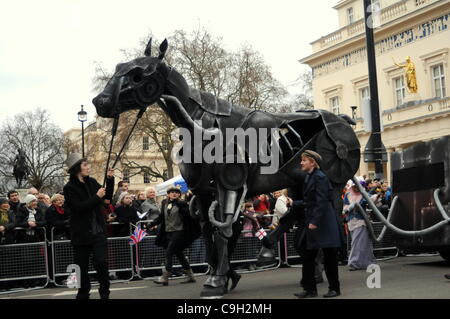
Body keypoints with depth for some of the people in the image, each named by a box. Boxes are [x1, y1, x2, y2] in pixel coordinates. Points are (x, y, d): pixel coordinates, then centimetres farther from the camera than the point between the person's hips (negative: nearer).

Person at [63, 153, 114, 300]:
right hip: (81, 233, -3)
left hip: (98, 231, 3)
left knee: (102, 263, -8)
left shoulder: (91, 182, 8)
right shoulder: (69, 188, -8)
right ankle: (83, 294, 22)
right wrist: (97, 197, -16)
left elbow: (108, 196, 18)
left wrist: (110, 179, 5)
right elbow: (78, 207, -18)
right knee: (82, 266, 6)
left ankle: (104, 293, 7)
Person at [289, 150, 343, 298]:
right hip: (312, 221, 9)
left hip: (324, 223, -9)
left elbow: (322, 202, -19)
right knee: (307, 255, 8)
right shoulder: (309, 177, 13)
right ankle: (309, 289, 14)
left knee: (329, 257, 2)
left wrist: (314, 221, -22)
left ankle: (334, 288, 12)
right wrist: (294, 203, 21)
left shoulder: (320, 177, -13)